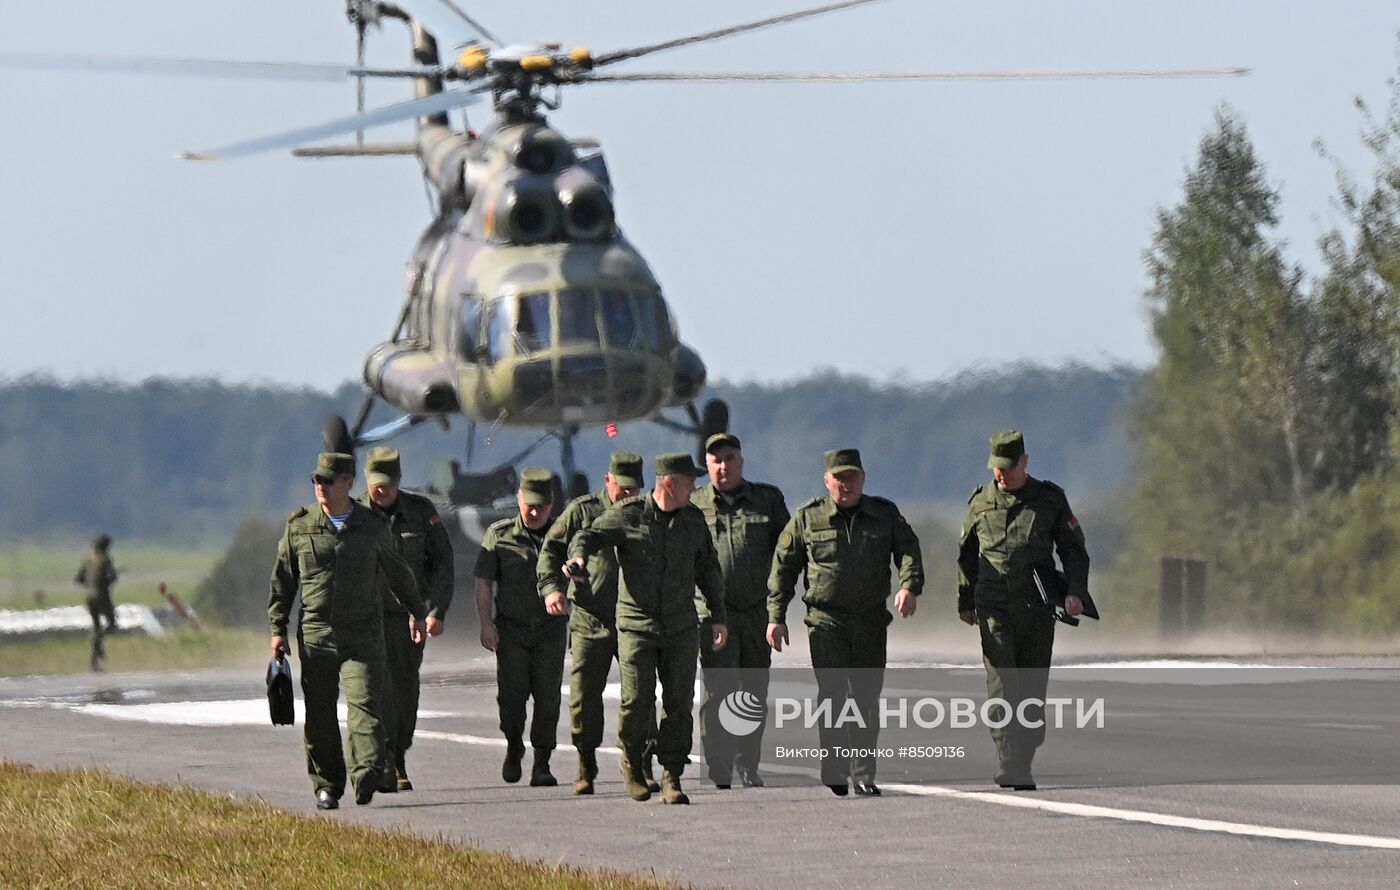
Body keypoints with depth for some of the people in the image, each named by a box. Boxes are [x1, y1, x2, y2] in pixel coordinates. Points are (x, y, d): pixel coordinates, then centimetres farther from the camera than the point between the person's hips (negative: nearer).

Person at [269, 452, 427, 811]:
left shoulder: (373, 527, 5)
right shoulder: (299, 526, 5)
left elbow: (397, 572, 20)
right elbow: (282, 579, 11)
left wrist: (417, 612, 29)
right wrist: (278, 628, 7)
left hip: (363, 635, -1)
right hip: (315, 634, 1)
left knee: (364, 701, -15)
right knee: (320, 713, 3)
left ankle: (366, 776, -24)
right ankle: (326, 786, 12)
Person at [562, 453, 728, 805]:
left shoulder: (693, 519, 8)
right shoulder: (628, 514, -5)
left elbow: (707, 568, 17)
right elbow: (590, 535, -10)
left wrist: (718, 616, 16)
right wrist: (578, 556, -34)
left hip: (681, 627, 4)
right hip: (636, 626, -4)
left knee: (679, 703, -2)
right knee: (637, 700, -9)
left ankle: (671, 777, 3)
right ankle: (631, 761, 17)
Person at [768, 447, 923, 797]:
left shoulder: (885, 514, 7)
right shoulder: (807, 518, 4)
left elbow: (908, 550, -1)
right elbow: (783, 567, 8)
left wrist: (909, 587, -22)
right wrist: (776, 616, 3)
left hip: (871, 620, 2)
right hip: (826, 620, -2)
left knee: (866, 696, 3)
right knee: (832, 692, -14)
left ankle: (863, 774, 11)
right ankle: (834, 768, -9)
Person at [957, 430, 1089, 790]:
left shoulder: (1050, 500, 4)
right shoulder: (981, 503, 8)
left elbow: (1074, 550, 7)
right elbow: (966, 554, 21)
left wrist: (1076, 592, -8)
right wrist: (965, 602, 25)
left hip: (1038, 609, 0)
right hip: (995, 608, 0)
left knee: (1033, 691, 3)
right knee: (1002, 684, -14)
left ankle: (1022, 767, 10)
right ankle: (1007, 763, -21)